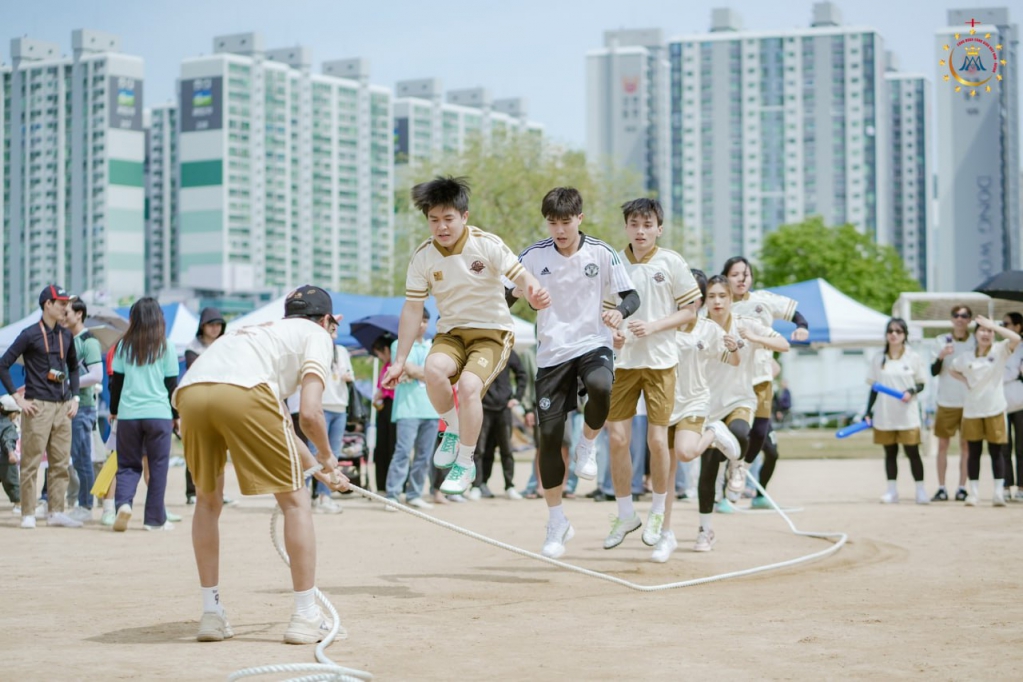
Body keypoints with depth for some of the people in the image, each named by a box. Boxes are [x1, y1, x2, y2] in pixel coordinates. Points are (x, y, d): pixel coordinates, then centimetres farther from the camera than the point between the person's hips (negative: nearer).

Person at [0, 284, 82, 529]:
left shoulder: (66, 335, 13)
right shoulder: (30, 334, -5)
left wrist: (75, 397, 15)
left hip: (63, 407, 6)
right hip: (38, 406, -6)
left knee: (61, 463, 6)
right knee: (31, 461, -3)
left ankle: (56, 512, 12)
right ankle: (28, 515, 0)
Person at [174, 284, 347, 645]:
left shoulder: (264, 332, 42)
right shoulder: (316, 335, 23)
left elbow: (278, 423, 49)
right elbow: (309, 413, 7)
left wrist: (316, 468, 60)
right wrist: (326, 457, 26)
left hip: (190, 390, 6)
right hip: (242, 390, -6)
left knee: (208, 500, 25)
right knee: (294, 499, 9)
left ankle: (211, 614, 24)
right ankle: (306, 617, 9)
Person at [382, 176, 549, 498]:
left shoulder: (486, 244, -11)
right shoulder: (422, 257, -4)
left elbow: (519, 274, -16)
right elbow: (413, 308, 2)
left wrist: (534, 292, -41)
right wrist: (400, 360, 0)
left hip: (492, 332, -2)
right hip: (451, 332, 3)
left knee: (469, 385, -29)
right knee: (434, 369, -32)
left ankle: (466, 463, -8)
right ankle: (453, 430, -3)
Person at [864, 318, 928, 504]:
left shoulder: (913, 358, 2)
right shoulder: (878, 359, 6)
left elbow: (921, 384, 5)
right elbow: (874, 387, 10)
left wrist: (911, 391, -16)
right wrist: (869, 412, 5)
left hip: (907, 414, -2)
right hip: (884, 415, 2)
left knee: (912, 452, -3)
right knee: (890, 452, 7)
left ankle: (920, 490, 5)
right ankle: (892, 491, 13)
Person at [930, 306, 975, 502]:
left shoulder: (975, 343, 2)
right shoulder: (943, 341, 2)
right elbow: (934, 371, -4)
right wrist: (940, 356, -21)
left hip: (969, 402, 0)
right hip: (946, 402, 0)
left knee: (965, 444, 2)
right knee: (942, 444, 0)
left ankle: (962, 488, 5)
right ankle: (941, 489, 3)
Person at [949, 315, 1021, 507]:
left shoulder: (999, 351, -3)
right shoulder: (966, 358, 5)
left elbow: (1015, 338, -20)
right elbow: (953, 370, 22)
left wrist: (992, 325, -17)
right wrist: (965, 381, 3)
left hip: (994, 409, -2)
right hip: (972, 410, 2)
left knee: (995, 452, 1)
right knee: (974, 452, 5)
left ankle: (999, 492, 5)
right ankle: (973, 492, 11)